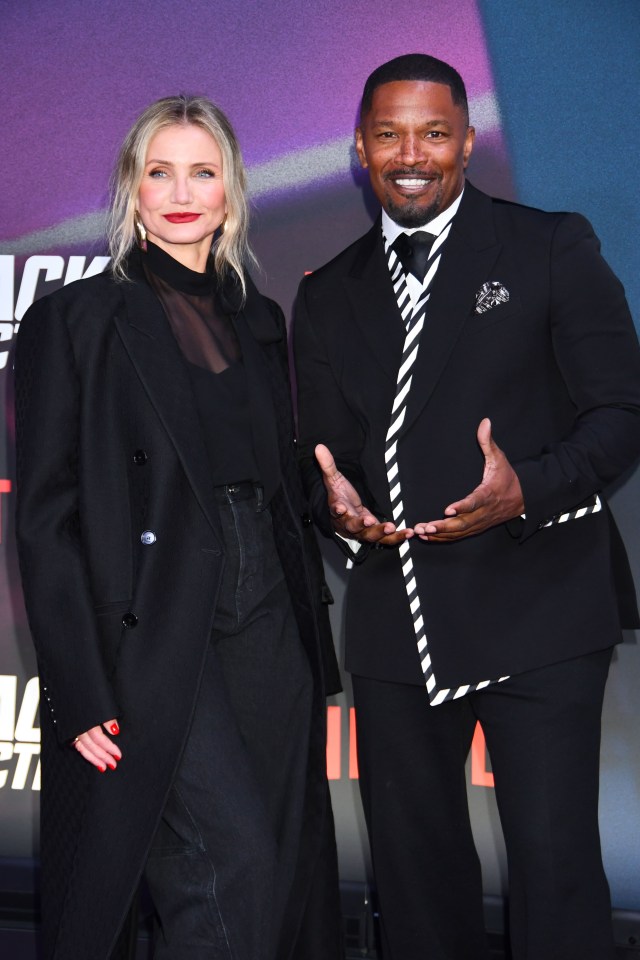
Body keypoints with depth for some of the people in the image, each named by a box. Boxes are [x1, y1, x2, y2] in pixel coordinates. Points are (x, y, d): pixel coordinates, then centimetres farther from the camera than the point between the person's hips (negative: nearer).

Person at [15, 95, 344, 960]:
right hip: (152, 637, -5)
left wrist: (313, 642, 12)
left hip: (269, 632, 6)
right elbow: (45, 517, -6)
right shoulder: (76, 319, -1)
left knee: (288, 876, 8)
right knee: (236, 863, -14)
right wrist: (80, 692, -12)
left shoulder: (257, 320, 16)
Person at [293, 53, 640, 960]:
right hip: (394, 619, 4)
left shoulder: (553, 248, 3)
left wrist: (527, 490, -20)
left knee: (555, 859, -7)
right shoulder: (327, 297, 14)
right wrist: (337, 504, -8)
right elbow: (319, 453, 16)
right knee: (413, 862, 13)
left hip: (536, 607, -4)